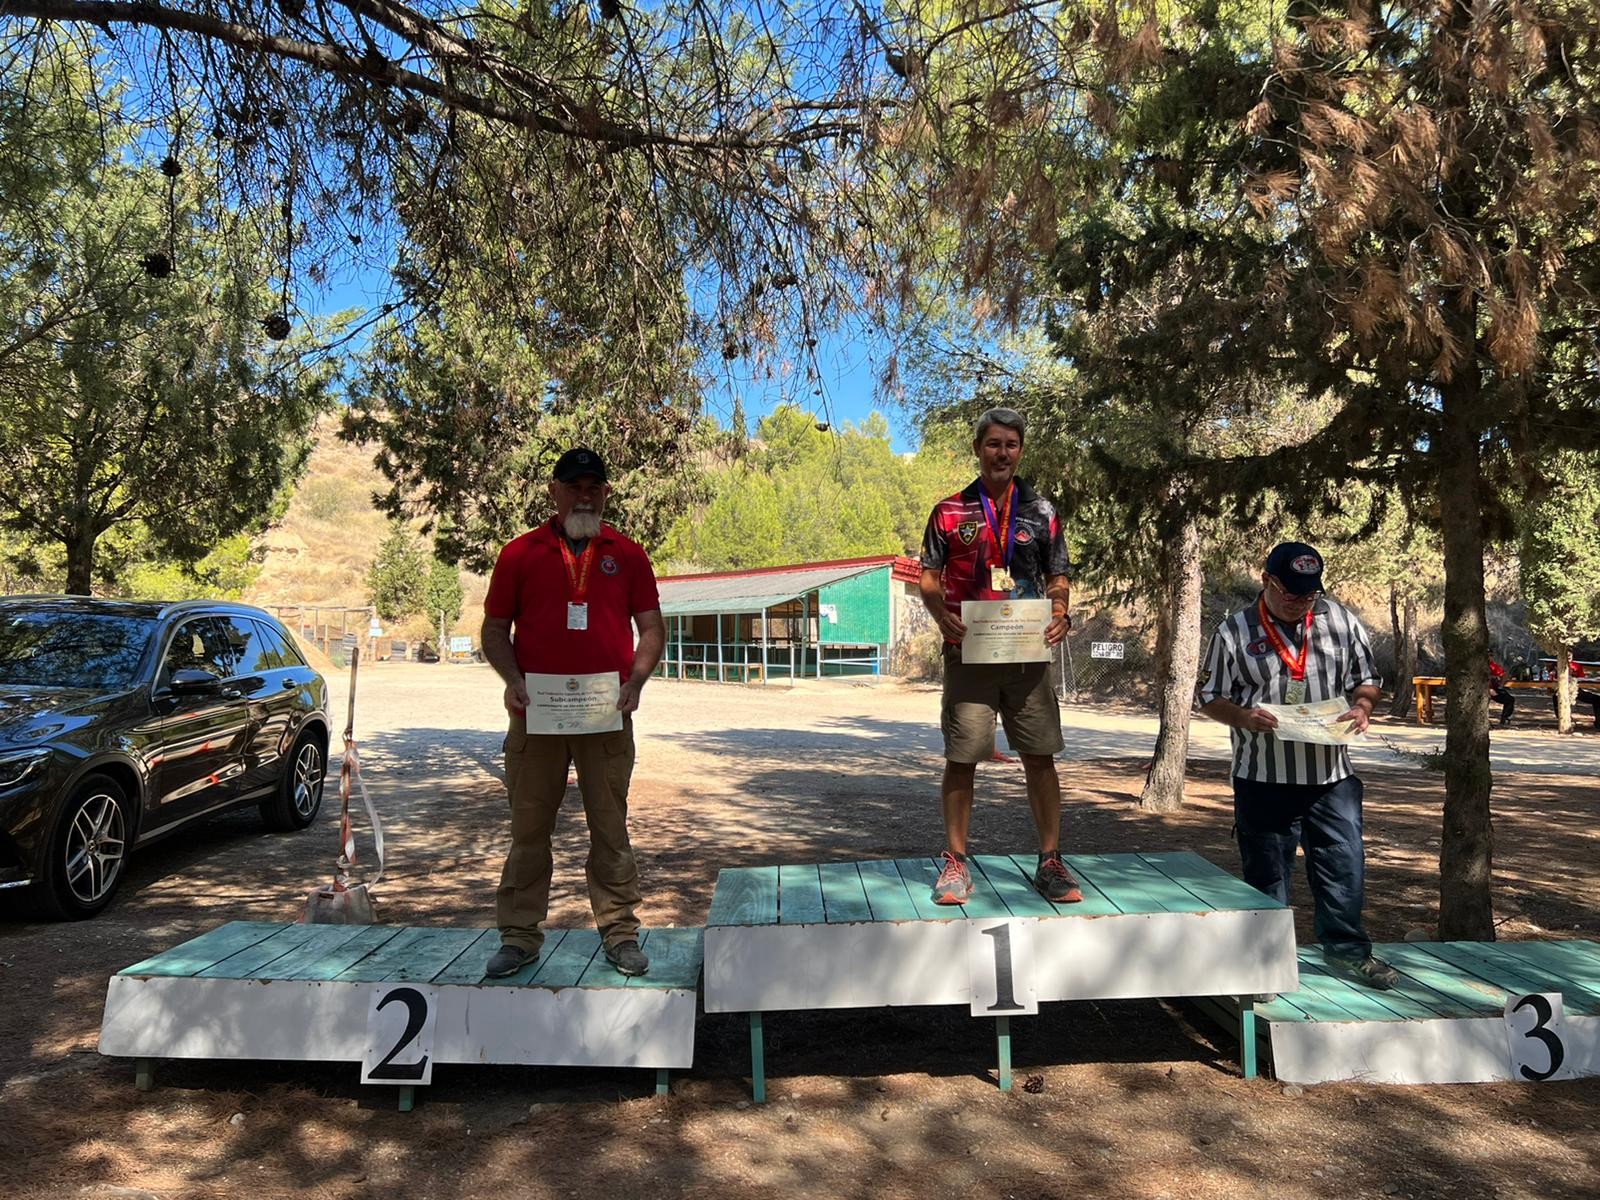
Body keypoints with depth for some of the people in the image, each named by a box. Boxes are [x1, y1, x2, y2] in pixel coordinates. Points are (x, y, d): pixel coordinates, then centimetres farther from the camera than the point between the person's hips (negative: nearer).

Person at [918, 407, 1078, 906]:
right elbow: (929, 579, 5)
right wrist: (942, 618, -14)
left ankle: (1050, 862, 15)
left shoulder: (1041, 512, 10)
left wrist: (1060, 613, -8)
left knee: (1040, 757, 3)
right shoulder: (950, 511, 5)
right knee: (960, 758, 2)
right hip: (968, 653, -1)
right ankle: (955, 863, 13)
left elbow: (1057, 579, 13)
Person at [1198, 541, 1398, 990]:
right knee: (1266, 872, 7)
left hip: (1331, 774, 3)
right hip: (1264, 779, -2)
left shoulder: (1341, 621, 5)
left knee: (1344, 864, 9)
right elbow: (1211, 699, 1)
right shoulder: (1234, 631, -3)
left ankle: (1347, 948, 29)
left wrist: (1361, 707, -7)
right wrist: (1244, 717, -18)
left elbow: (1366, 679, 15)